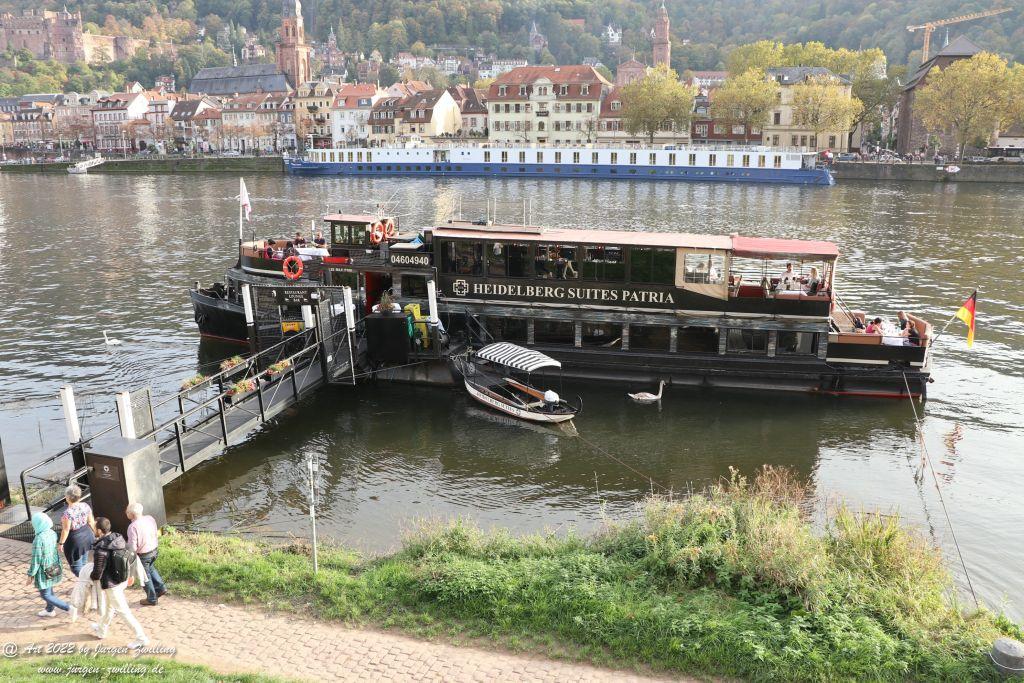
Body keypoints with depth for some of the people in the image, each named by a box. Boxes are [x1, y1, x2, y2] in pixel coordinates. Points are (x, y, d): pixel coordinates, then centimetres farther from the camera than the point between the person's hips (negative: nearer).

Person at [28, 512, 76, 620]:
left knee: (45, 595, 7)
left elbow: (36, 559, -21)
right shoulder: (52, 533, -6)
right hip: (54, 568, 8)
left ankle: (70, 609, 0)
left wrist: (31, 575, -9)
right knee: (48, 589, 28)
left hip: (45, 572, -8)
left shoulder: (38, 539, -28)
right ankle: (49, 610, 47)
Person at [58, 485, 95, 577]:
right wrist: (94, 533, 17)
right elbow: (91, 521, 3)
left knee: (76, 567, 8)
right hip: (87, 536, 7)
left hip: (75, 540, -7)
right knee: (83, 564, 24)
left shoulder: (68, 513, -28)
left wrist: (61, 543, -7)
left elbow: (66, 530, -21)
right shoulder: (85, 506, -9)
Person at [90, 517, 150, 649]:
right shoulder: (120, 538, -6)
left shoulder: (101, 550, -29)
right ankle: (101, 630, 50)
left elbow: (97, 574, -20)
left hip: (111, 584, -8)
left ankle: (141, 638, 9)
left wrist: (91, 576, 5)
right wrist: (129, 574, 22)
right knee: (111, 606, 28)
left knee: (123, 611, 4)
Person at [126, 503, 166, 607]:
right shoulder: (150, 518, -7)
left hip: (143, 554, -6)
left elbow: (132, 547, -23)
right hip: (154, 550, 6)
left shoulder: (133, 526, -27)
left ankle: (152, 599, 28)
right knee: (150, 568, 32)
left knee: (145, 576, 14)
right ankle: (160, 587, 31)